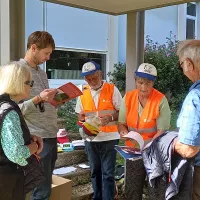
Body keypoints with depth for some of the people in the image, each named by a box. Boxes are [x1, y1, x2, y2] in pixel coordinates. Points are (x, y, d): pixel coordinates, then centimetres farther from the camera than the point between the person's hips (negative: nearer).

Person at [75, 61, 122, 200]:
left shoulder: (112, 89, -6)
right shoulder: (83, 92, 5)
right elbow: (80, 115, 11)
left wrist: (110, 117, -23)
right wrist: (85, 121, -11)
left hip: (109, 138, -4)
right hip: (90, 138, 4)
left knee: (108, 173, -1)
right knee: (95, 171, 16)